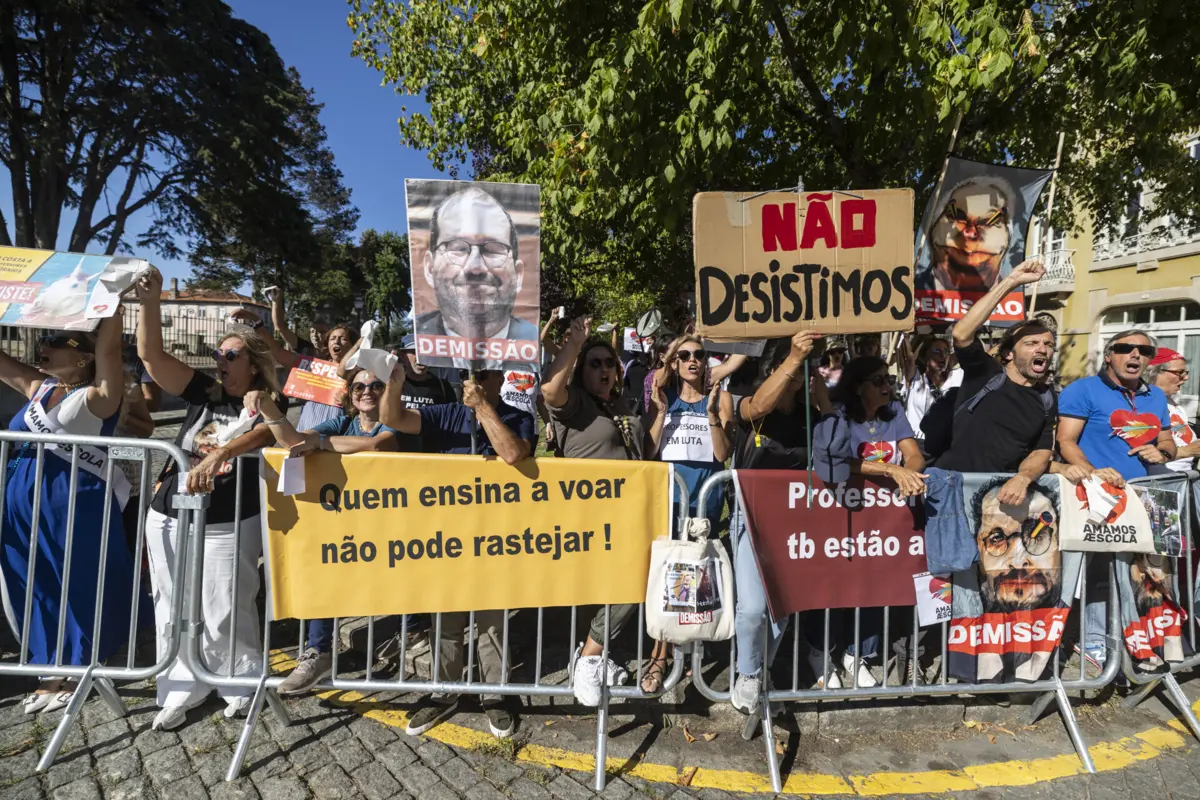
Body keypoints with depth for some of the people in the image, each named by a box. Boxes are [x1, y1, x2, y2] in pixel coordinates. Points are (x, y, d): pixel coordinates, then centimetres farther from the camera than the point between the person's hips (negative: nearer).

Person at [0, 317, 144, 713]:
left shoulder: (97, 396, -7)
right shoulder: (37, 387, 12)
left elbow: (108, 344, -17)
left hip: (77, 504, -7)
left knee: (80, 587, 6)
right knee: (39, 589, 16)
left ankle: (78, 670, 25)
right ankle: (52, 671, 31)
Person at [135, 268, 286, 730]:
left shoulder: (270, 404, -4)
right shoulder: (204, 394, 8)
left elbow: (259, 436, -25)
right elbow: (151, 355, 3)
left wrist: (216, 456, -42)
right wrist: (150, 302, -8)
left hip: (227, 524, -5)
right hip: (168, 517, 5)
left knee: (224, 613, 3)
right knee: (174, 612, 12)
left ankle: (243, 686, 24)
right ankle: (181, 692, 28)